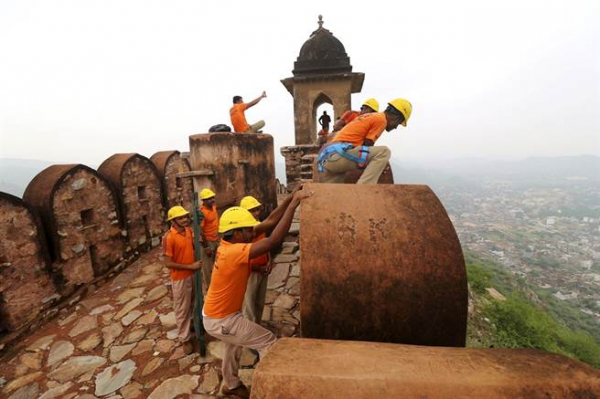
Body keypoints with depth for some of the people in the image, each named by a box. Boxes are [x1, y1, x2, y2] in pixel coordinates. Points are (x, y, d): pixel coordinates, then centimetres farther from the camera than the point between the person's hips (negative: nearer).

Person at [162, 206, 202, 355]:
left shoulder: (189, 231, -3)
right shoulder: (169, 237, -24)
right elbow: (168, 263, -22)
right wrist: (190, 266, -20)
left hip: (193, 274, 7)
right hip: (180, 278, -7)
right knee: (182, 309, 10)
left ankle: (194, 323, 49)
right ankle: (184, 338, 28)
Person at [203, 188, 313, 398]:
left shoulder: (229, 246, -4)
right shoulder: (234, 252, -35)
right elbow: (274, 240, -45)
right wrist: (294, 202, -44)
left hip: (217, 313, 10)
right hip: (220, 320, -9)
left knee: (235, 344, 34)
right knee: (269, 342, 0)